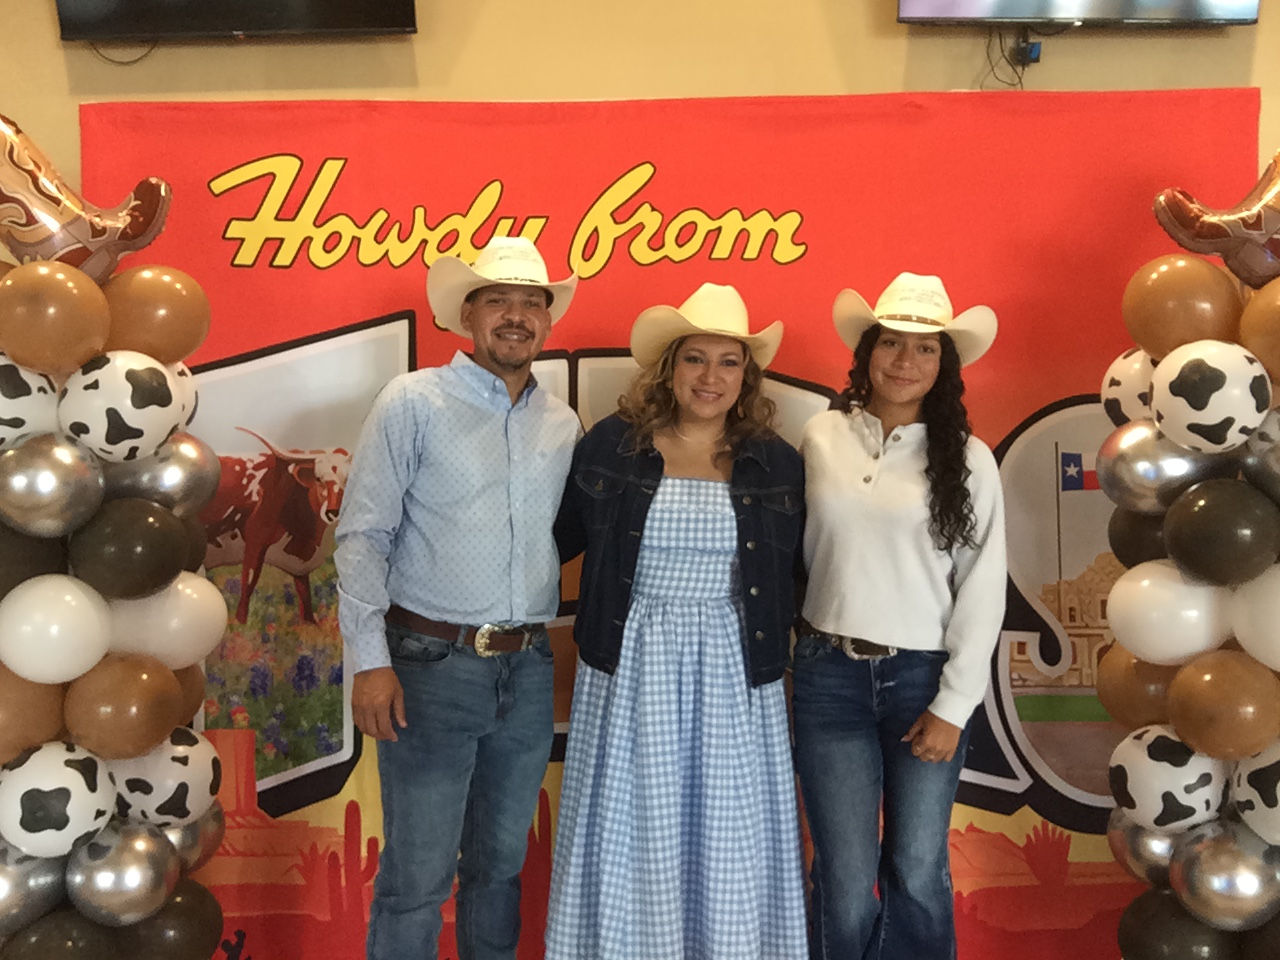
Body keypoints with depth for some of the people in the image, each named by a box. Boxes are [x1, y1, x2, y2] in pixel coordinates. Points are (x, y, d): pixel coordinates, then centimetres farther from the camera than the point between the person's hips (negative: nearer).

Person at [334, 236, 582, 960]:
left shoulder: (564, 425, 10)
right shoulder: (414, 403, -3)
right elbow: (363, 536, -6)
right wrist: (370, 658, -12)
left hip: (528, 670, 5)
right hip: (432, 665, -4)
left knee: (501, 865, 17)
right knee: (418, 874, 1)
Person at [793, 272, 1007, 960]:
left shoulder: (966, 459, -1)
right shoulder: (820, 438, 2)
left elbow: (982, 588, -2)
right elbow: (794, 551, 8)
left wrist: (953, 706, -4)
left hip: (925, 677, 0)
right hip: (829, 676, 1)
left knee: (917, 872, 9)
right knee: (845, 878, 6)